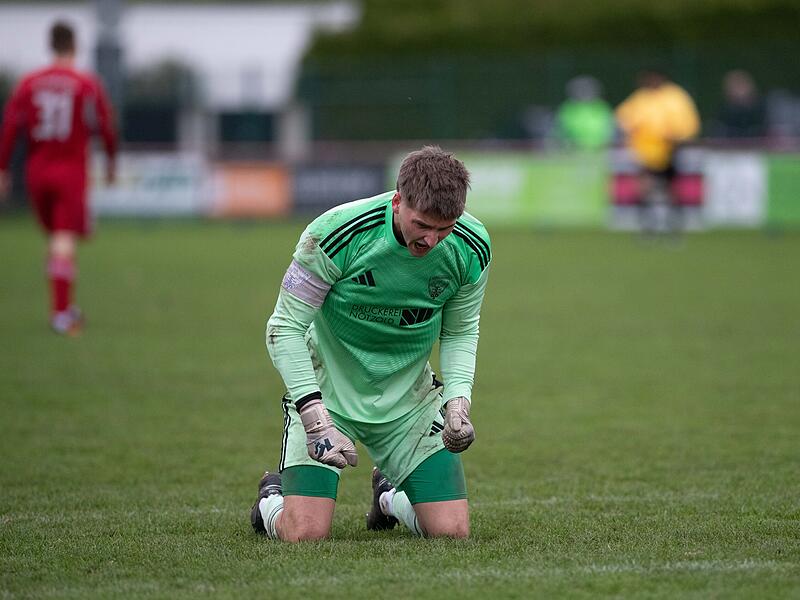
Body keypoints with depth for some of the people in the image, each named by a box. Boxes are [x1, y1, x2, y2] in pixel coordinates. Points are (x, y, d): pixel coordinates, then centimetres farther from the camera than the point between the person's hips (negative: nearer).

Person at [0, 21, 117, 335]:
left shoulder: (28, 84, 3)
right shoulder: (87, 85, -3)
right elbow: (105, 124, -1)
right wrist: (111, 160, 14)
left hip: (37, 171, 3)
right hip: (71, 171, -3)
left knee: (55, 237, 17)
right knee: (65, 239, -8)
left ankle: (63, 306, 21)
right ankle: (60, 311, -17)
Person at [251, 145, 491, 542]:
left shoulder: (471, 248, -14)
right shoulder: (336, 234, -27)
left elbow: (460, 332, 4)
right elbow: (285, 328, -19)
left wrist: (458, 400, -13)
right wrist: (316, 417, -27)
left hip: (410, 399, 3)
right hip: (326, 392, -3)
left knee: (452, 532, -7)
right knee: (305, 533, -17)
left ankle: (391, 494, 30)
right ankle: (273, 498, 22)